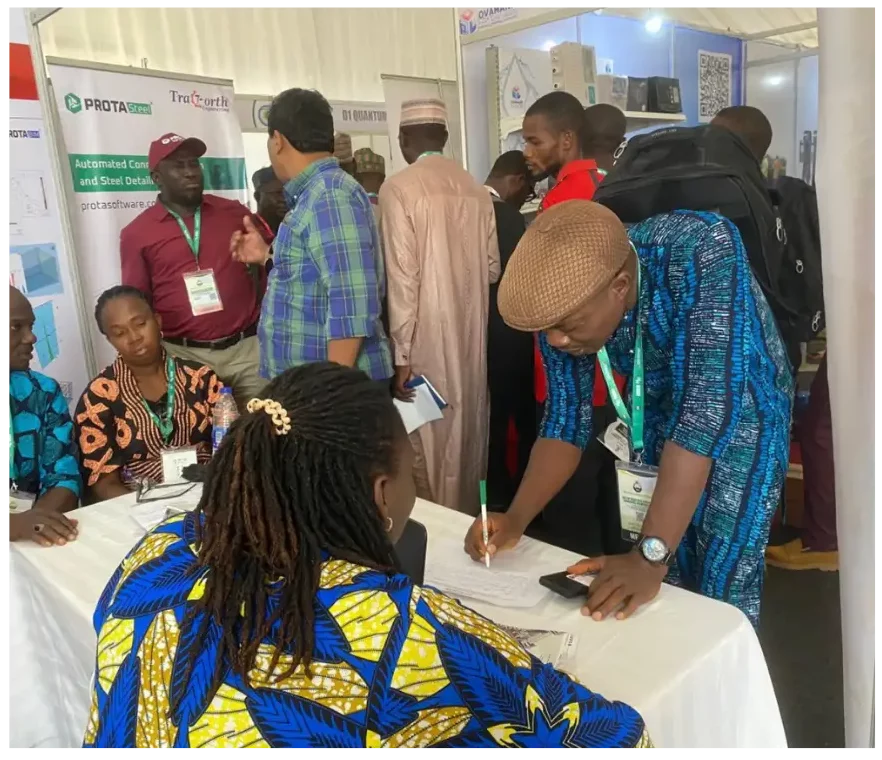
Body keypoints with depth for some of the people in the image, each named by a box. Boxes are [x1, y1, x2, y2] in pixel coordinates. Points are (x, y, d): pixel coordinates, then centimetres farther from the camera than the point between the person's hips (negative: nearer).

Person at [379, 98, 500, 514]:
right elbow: (492, 268, 9)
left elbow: (402, 276, -14)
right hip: (471, 336, 6)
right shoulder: (476, 189, 6)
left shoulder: (398, 188, -9)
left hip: (427, 339, -6)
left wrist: (402, 353, -11)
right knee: (468, 437, 16)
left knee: (430, 446, 3)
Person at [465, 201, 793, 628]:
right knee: (662, 584, 7)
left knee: (720, 592, -4)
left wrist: (650, 555, -39)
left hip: (740, 413, -3)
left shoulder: (704, 251, -35)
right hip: (657, 415, 4)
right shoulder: (565, 300, -20)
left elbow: (709, 409, -38)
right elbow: (567, 416, -10)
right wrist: (516, 519, -22)